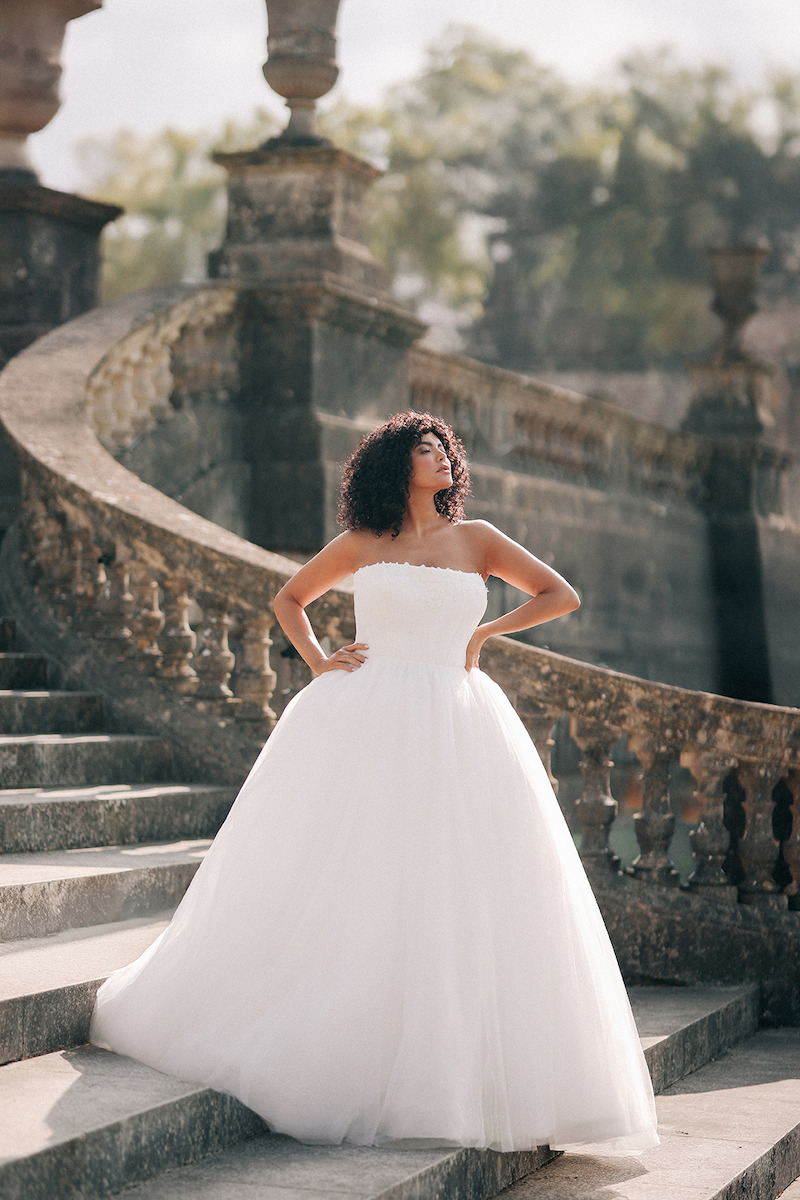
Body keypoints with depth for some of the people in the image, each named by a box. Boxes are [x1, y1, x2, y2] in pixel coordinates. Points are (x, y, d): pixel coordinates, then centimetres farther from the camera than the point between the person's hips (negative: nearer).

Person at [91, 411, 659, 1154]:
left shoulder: (476, 539, 11)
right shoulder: (362, 545, 10)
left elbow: (560, 595, 14)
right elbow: (288, 599, 21)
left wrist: (483, 632, 7)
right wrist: (317, 661, 5)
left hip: (453, 730, 1)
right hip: (363, 726, -1)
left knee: (459, 897, -5)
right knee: (338, 891, -3)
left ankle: (459, 1078, 2)